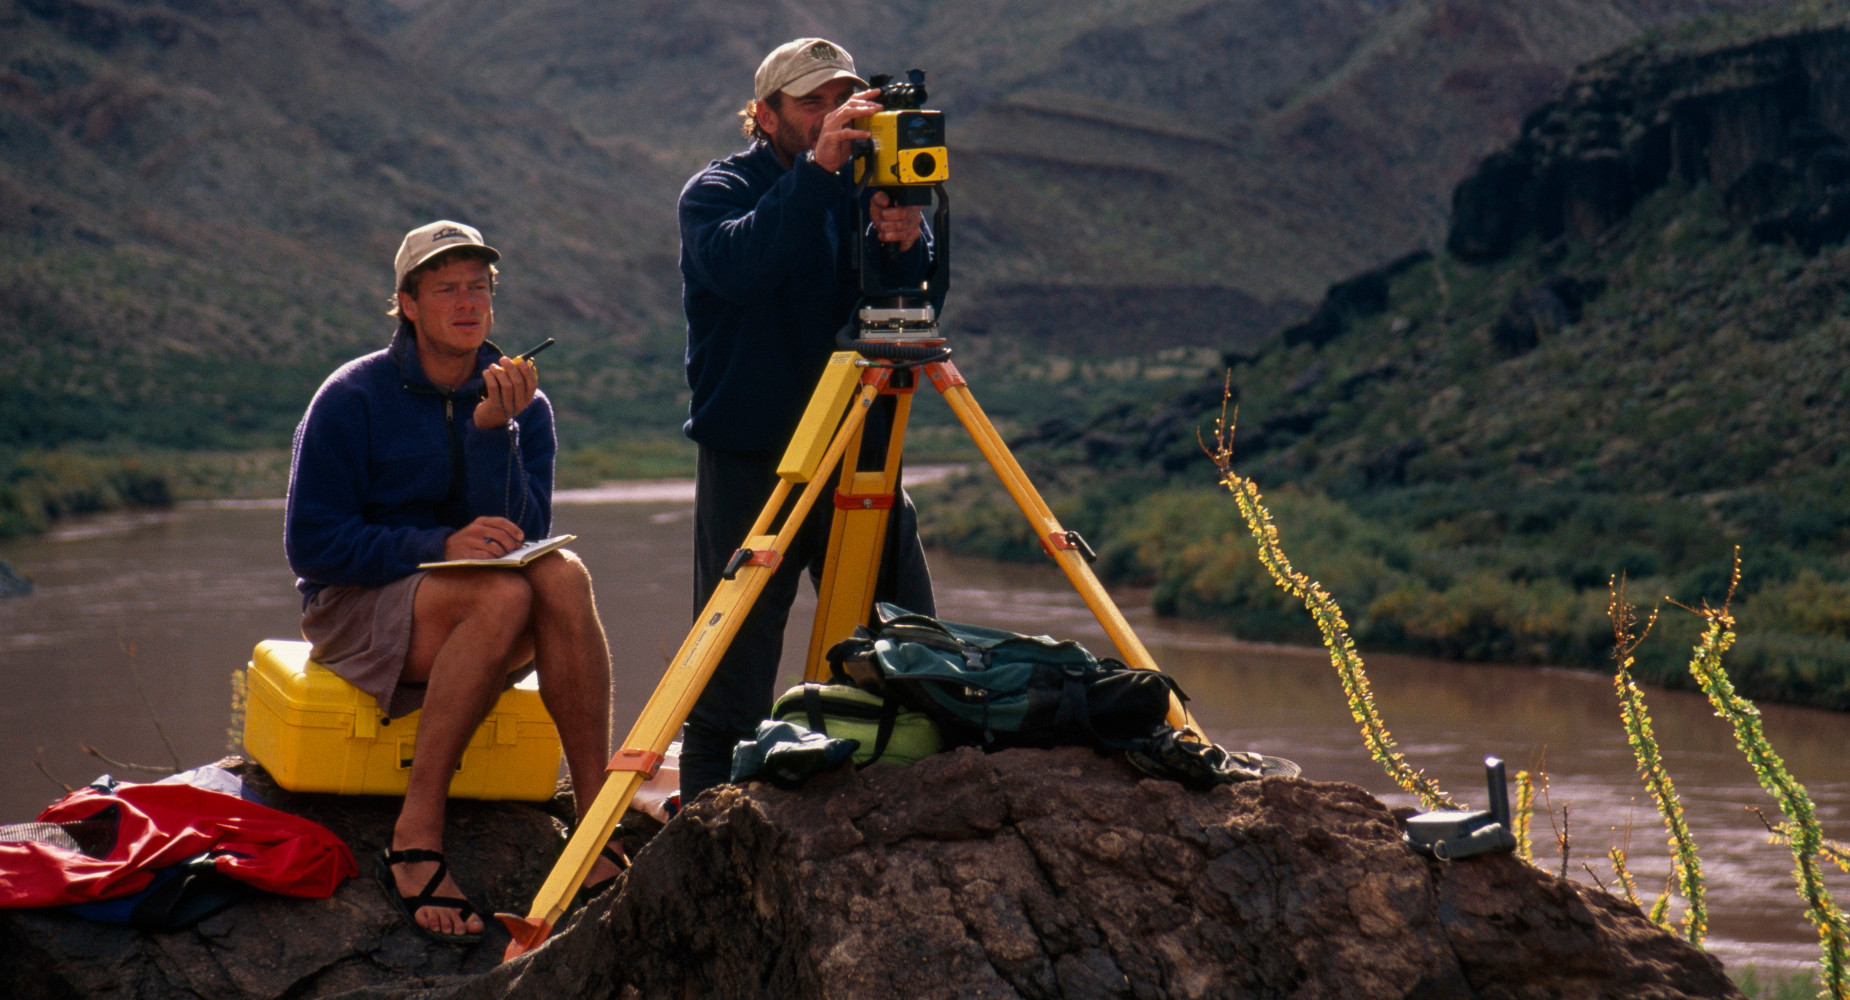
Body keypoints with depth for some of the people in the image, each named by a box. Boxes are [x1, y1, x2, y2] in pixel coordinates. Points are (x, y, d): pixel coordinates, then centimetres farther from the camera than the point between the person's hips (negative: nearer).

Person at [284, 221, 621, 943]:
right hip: (357, 611, -4)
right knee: (502, 594, -34)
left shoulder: (523, 403, 3)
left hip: (483, 624, 4)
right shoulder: (352, 398, -7)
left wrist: (494, 432, -22)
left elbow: (523, 533, -8)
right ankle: (415, 839, -33)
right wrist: (439, 546, -24)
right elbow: (310, 544, -12)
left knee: (562, 575, -29)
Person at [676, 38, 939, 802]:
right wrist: (819, 168, -32)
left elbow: (912, 296, -5)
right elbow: (738, 266, -24)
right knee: (732, 681, -4)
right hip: (751, 466, -4)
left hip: (862, 465, 4)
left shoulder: (864, 193, 11)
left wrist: (902, 242, -27)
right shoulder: (717, 191, -1)